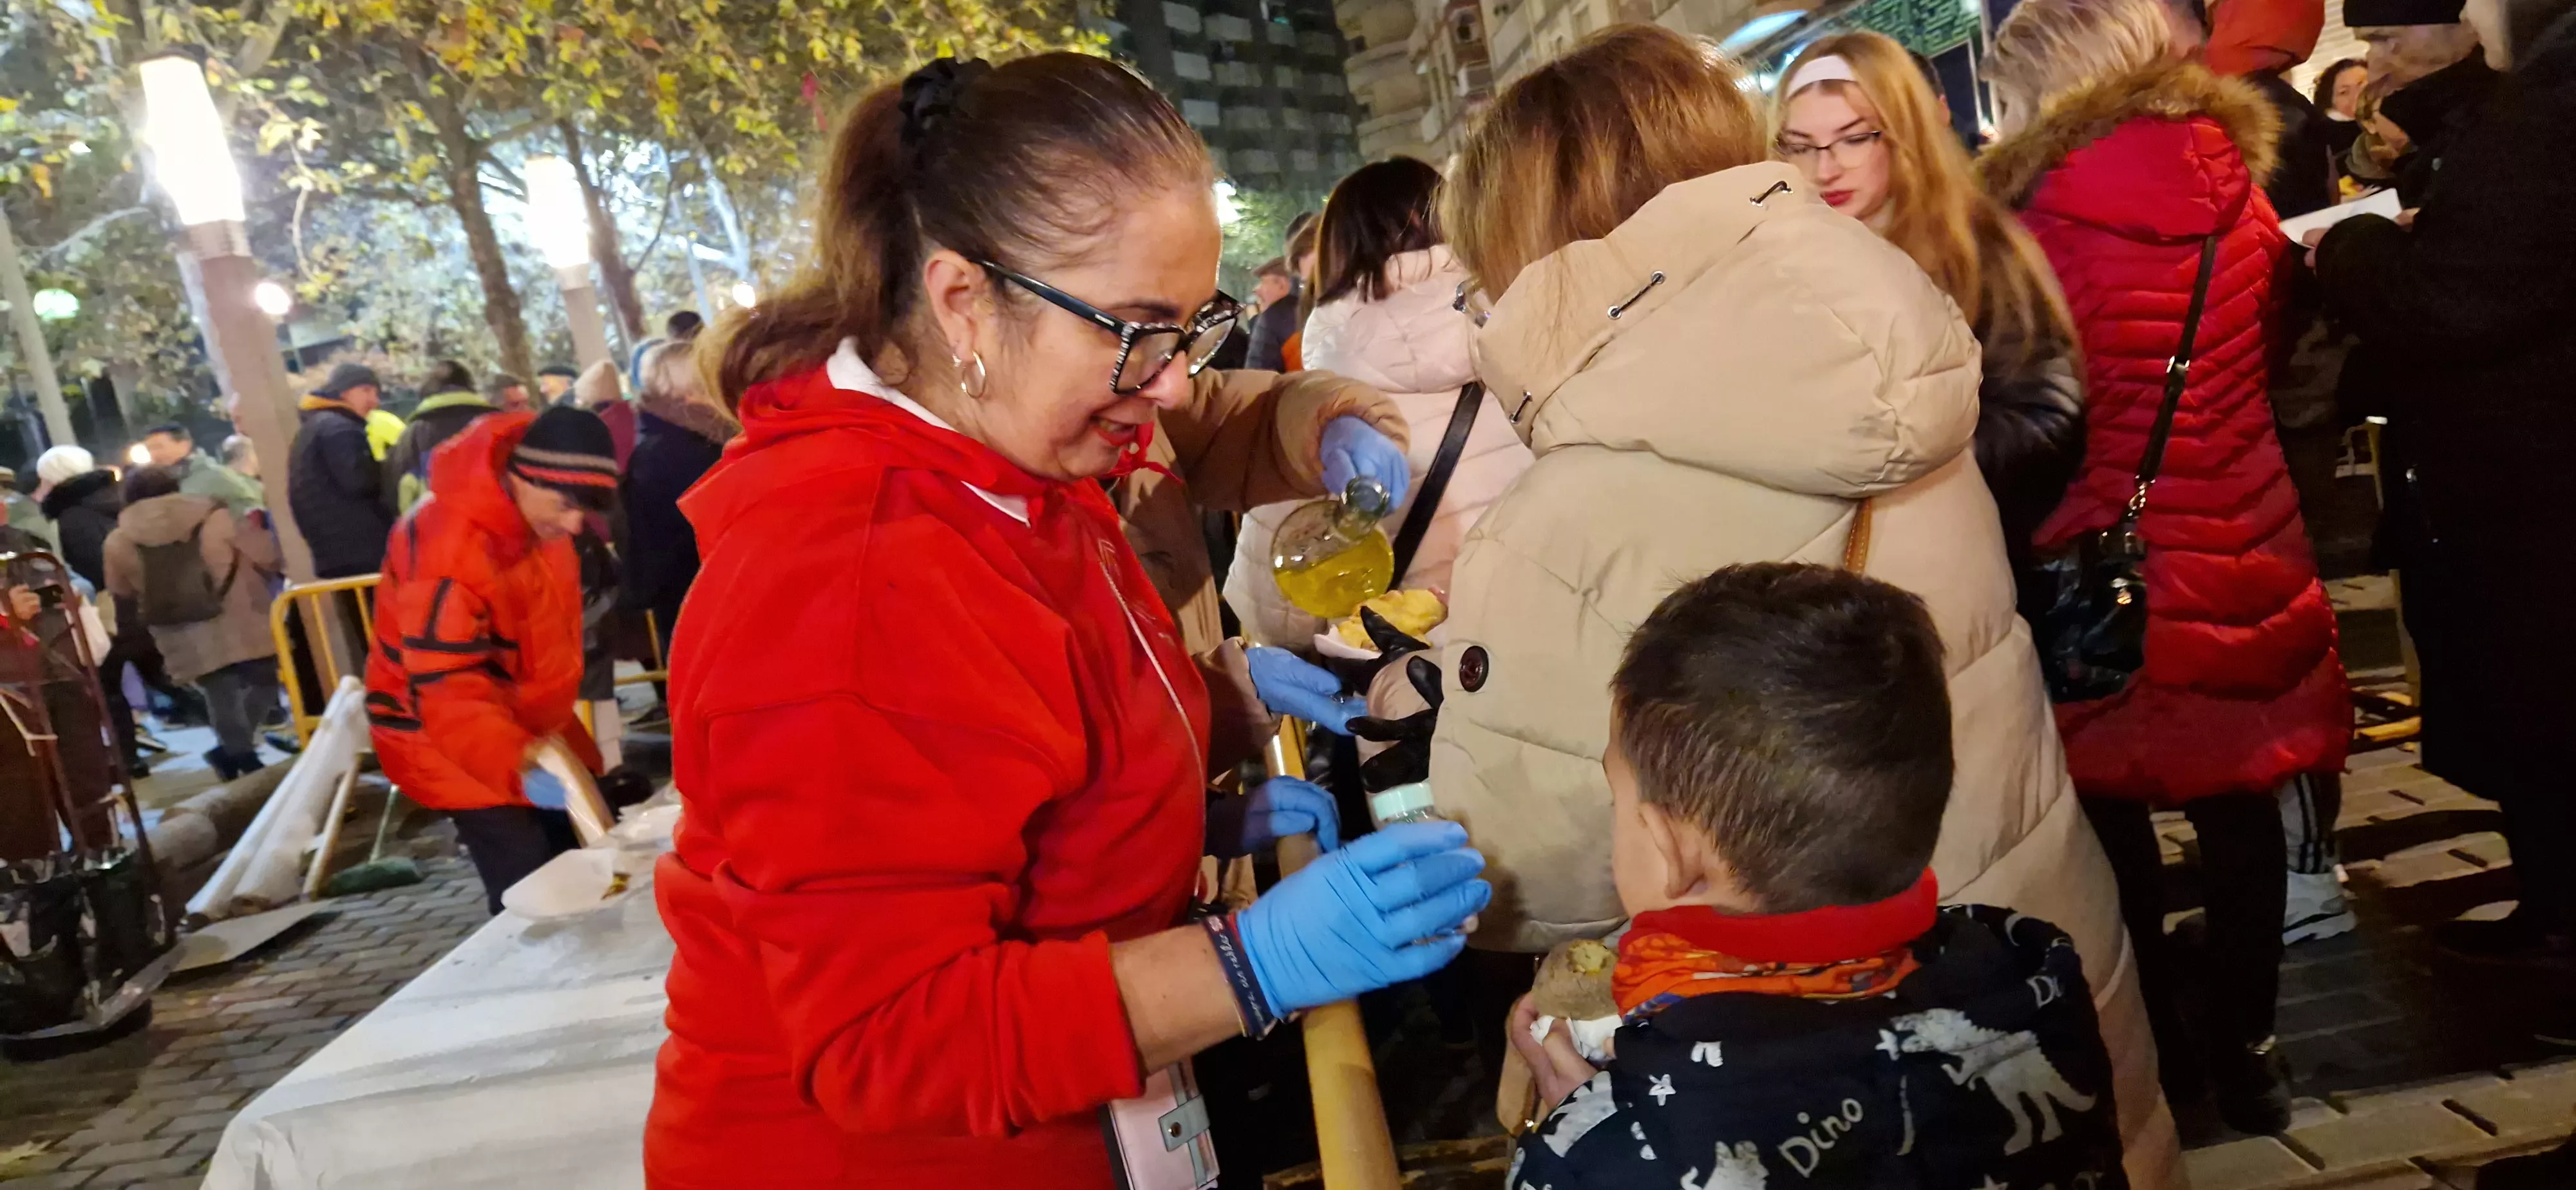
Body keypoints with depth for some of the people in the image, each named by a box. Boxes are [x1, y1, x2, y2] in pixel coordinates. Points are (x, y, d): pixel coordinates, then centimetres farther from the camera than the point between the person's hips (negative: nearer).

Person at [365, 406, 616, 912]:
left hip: (530, 728, 8)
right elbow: (449, 693, -37)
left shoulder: (535, 512, -6)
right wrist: (519, 766, -51)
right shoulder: (446, 549, -32)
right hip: (447, 741, -8)